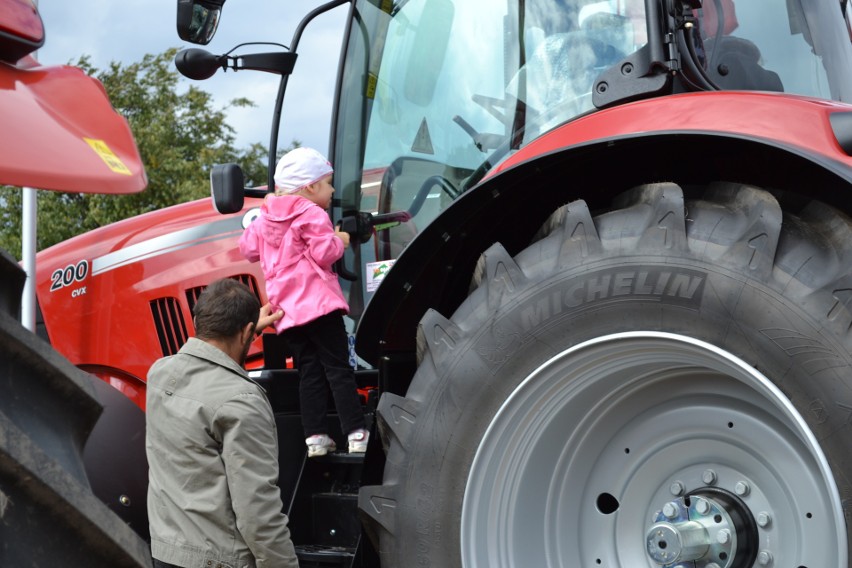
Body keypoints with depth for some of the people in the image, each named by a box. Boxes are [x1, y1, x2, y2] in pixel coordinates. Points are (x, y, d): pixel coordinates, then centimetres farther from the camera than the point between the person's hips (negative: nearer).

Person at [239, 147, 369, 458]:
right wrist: (340, 240, 3)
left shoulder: (264, 218, 15)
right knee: (338, 367, -4)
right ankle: (357, 434, -6)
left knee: (309, 371, 9)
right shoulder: (312, 214, -7)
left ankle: (316, 437, 4)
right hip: (317, 302, -7)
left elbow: (248, 247, 22)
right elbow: (325, 253, -15)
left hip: (286, 307, 7)